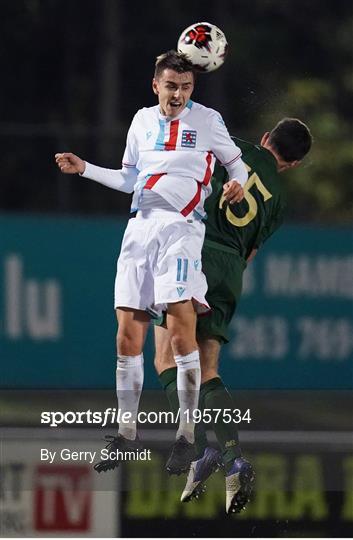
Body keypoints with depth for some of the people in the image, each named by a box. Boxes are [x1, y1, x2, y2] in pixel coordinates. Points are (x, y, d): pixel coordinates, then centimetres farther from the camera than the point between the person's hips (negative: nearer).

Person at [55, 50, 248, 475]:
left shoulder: (207, 120, 4)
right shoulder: (142, 121, 16)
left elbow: (236, 162, 13)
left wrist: (237, 183, -9)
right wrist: (84, 169, 17)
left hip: (181, 227, -5)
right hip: (140, 227, 5)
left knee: (181, 333, -17)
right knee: (129, 338, 1)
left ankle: (186, 437, -10)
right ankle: (126, 436, 11)